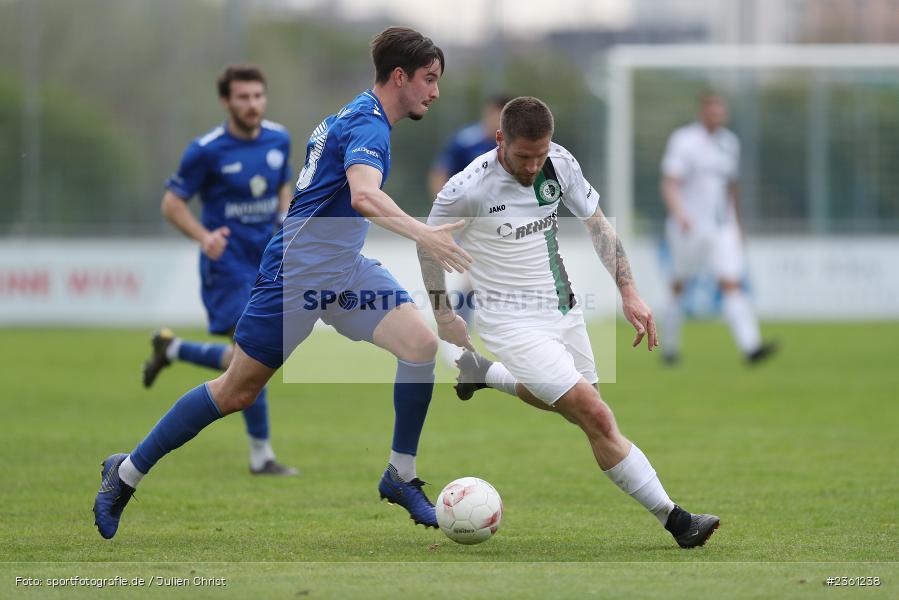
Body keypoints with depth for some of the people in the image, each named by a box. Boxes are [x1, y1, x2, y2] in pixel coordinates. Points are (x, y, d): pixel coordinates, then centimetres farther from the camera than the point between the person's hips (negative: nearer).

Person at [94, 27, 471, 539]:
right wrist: (422, 233, -50)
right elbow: (364, 195, -39)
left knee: (421, 344, -13)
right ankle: (127, 473, 16)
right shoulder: (368, 125, -20)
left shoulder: (355, 117, 11)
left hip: (345, 267, 9)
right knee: (237, 392, 1)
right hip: (297, 273, -9)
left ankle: (401, 477, -1)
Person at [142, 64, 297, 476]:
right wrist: (204, 237, -23)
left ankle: (172, 349, 33)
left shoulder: (279, 140, 5)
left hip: (267, 263, 6)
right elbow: (172, 203, -7)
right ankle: (261, 455, -1)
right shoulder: (207, 150, -12)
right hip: (228, 267, -6)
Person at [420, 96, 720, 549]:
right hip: (514, 322, -7)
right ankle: (674, 520, -13)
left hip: (563, 310, 7)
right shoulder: (467, 190, -21)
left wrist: (628, 292, -1)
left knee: (567, 403, 24)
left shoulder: (559, 163, -7)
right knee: (596, 416, -16)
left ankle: (480, 374, 45)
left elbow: (598, 224, 5)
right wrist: (443, 316, 0)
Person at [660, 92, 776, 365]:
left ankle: (750, 347, -25)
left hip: (722, 228, 4)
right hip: (688, 228, -4)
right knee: (679, 287, 10)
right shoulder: (683, 141, -8)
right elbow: (670, 185, -16)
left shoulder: (730, 143, 11)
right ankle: (670, 348, 28)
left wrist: (736, 225, 25)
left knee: (732, 285, -11)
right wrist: (680, 215, -33)